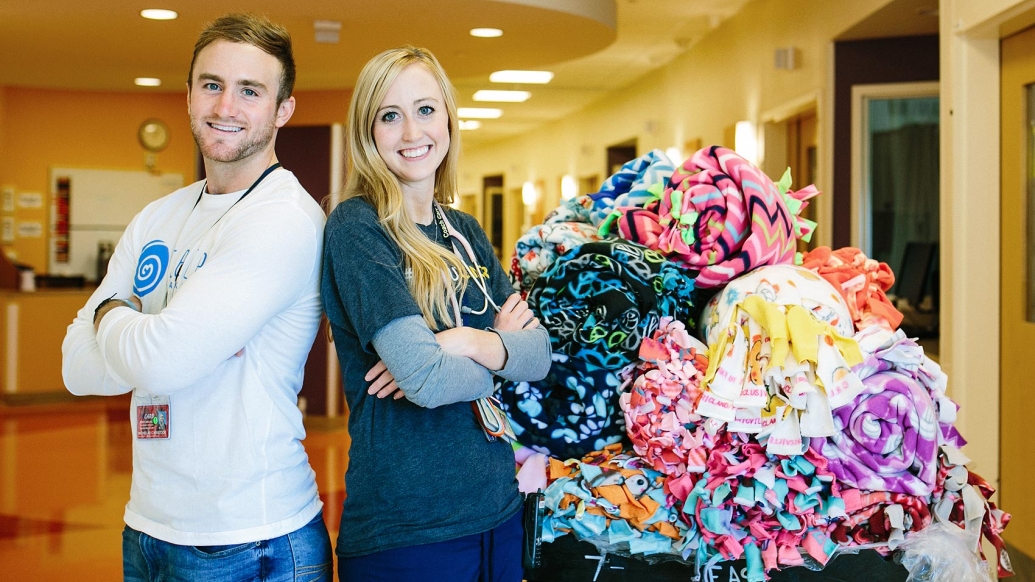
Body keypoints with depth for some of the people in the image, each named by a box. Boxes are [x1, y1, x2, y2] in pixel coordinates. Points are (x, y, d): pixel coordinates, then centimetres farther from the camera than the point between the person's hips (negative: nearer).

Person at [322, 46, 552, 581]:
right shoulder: (356, 227, -12)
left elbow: (540, 351, 4)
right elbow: (424, 378, -22)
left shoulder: (465, 232, 10)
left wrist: (467, 342, -15)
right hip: (404, 533, -7)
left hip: (497, 511, 7)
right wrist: (499, 350, -3)